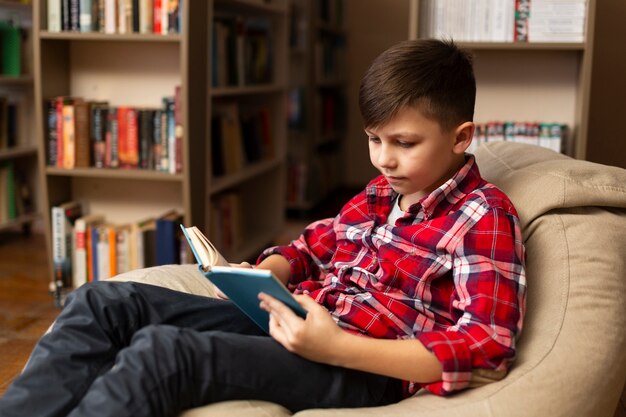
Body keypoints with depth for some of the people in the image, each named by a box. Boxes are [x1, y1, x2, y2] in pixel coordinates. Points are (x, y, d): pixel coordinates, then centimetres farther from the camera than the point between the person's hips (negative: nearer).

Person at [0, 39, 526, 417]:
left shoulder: (484, 217, -7)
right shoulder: (381, 193, 15)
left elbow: (489, 347, -18)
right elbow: (315, 243, 25)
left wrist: (337, 347, -26)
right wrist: (261, 276, 0)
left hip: (364, 368, -8)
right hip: (295, 321, 8)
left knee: (164, 349, -31)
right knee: (102, 302, -2)